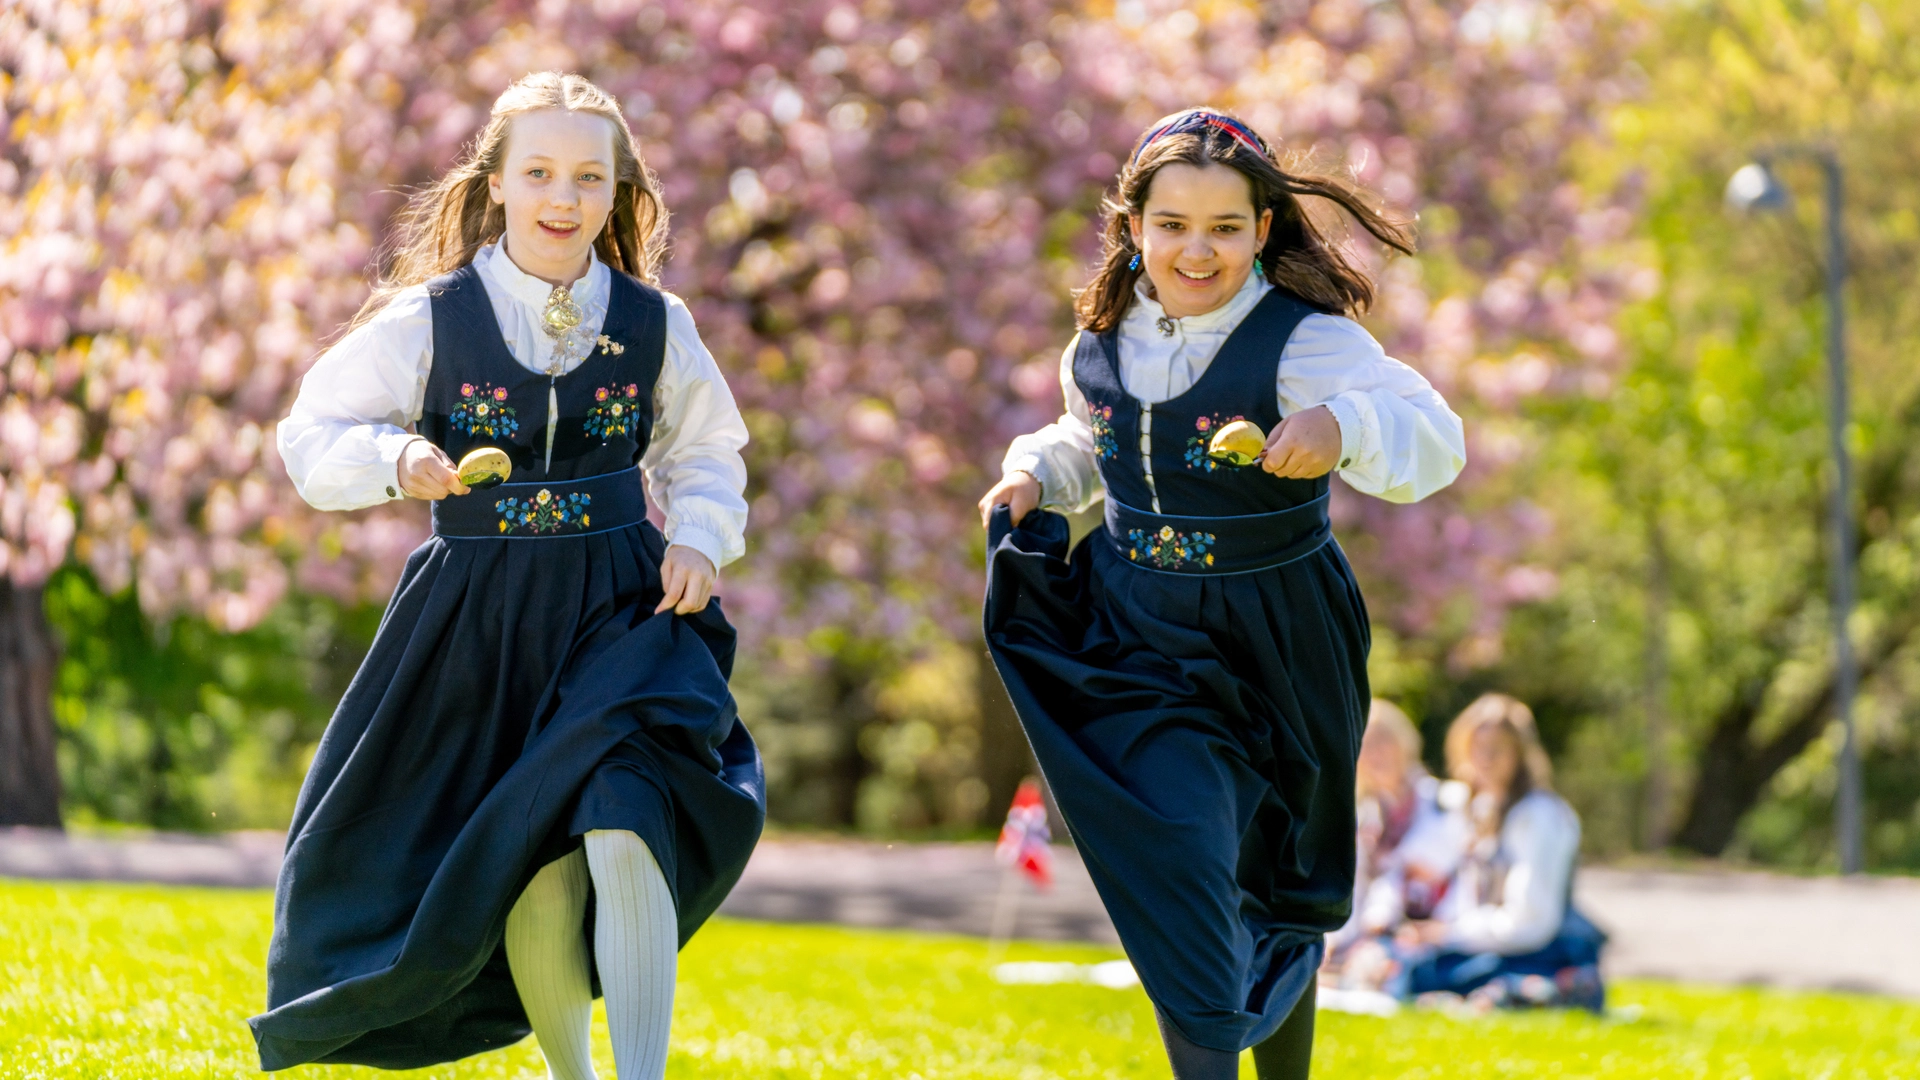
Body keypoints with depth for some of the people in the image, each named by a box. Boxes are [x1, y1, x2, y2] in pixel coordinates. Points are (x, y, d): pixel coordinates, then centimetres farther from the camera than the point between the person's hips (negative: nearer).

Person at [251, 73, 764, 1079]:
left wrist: (701, 540, -3)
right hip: (475, 618, 0)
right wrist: (396, 462, -18)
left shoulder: (653, 325, 1)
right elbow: (313, 436, 1)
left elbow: (705, 451, 15)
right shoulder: (427, 321, -4)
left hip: (621, 614, 0)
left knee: (624, 834, -24)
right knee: (533, 882, 6)